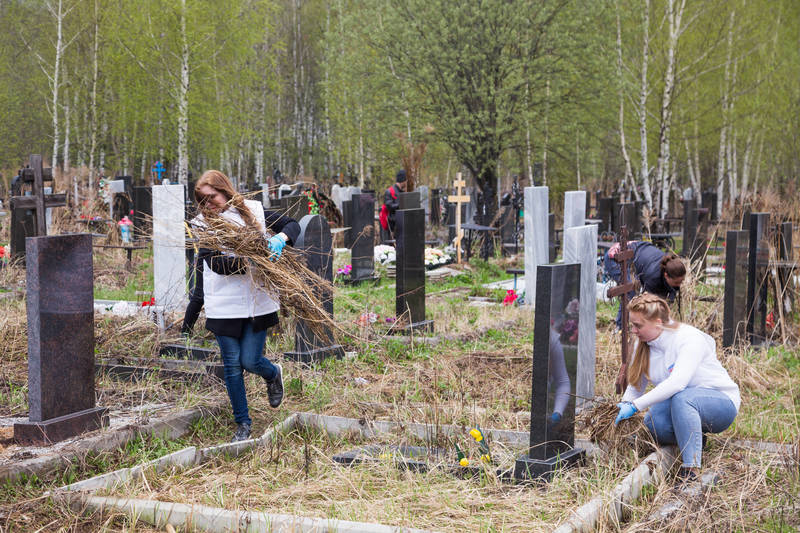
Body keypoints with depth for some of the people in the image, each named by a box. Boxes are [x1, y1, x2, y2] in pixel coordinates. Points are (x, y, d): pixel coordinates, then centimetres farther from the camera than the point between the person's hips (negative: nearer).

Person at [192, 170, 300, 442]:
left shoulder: (253, 210, 3)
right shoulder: (202, 223, -2)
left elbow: (292, 225, 11)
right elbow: (214, 263, -15)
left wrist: (280, 238, -12)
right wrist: (246, 262, -29)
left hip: (257, 301, 0)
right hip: (224, 305, 0)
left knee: (250, 361, -2)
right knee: (232, 366, 6)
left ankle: (273, 374, 35)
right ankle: (243, 423, 22)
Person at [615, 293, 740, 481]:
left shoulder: (690, 339, -23)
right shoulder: (644, 344, 0)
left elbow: (677, 383, -37)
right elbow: (636, 385, 6)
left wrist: (635, 406, -39)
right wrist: (623, 408, -13)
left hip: (722, 404, -6)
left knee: (681, 398, -39)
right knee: (652, 423, -27)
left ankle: (691, 470, -36)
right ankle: (694, 440, 4)